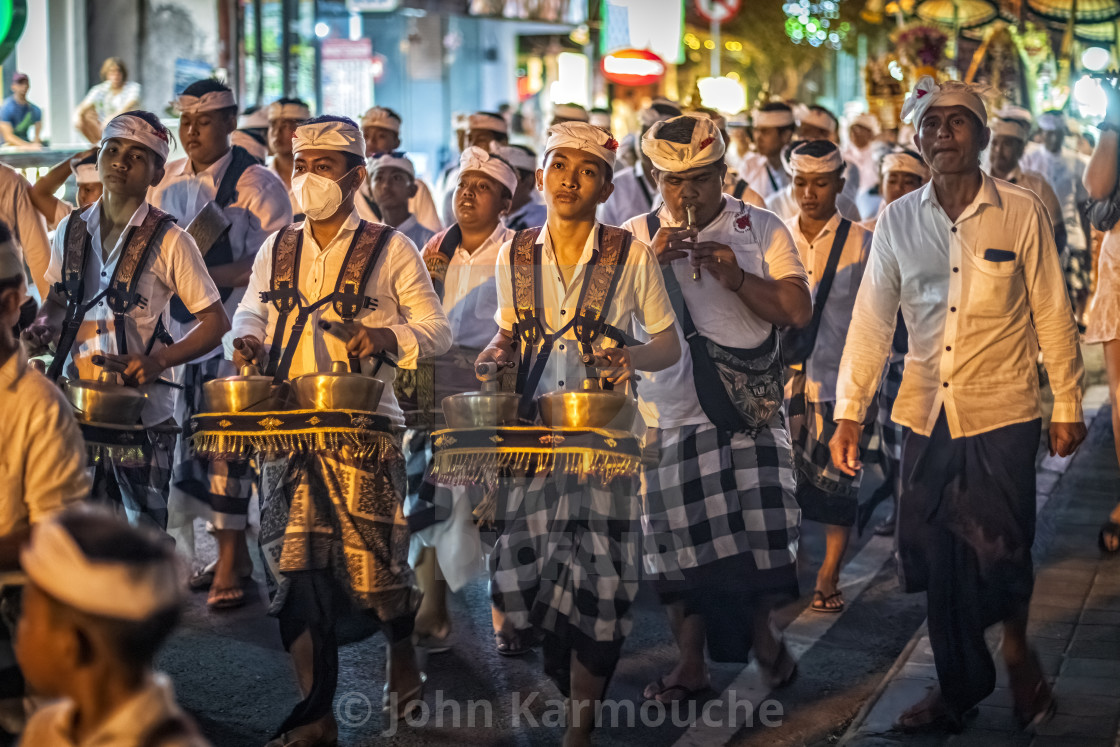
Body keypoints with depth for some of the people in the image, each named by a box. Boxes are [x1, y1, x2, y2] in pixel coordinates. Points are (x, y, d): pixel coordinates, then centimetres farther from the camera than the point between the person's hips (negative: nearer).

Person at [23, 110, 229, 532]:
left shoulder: (168, 241, -6)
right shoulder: (73, 230, 8)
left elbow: (215, 322, -4)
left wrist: (159, 361, -17)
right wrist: (45, 326, 2)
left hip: (143, 414, -4)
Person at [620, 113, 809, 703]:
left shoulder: (762, 230, 4)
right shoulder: (635, 238, 6)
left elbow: (798, 310, -3)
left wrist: (737, 277, -17)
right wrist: (653, 264, -16)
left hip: (749, 408, -1)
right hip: (668, 409, 1)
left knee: (758, 520, -3)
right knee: (678, 533, 2)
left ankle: (761, 633, 22)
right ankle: (690, 662, 14)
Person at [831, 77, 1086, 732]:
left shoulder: (1022, 213, -3)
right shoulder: (897, 221, 3)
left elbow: (1053, 316, 1)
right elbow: (871, 322, 5)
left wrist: (1069, 406, 3)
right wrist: (849, 412, 0)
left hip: (1001, 415, -3)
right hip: (925, 415, 3)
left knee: (999, 555, -6)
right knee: (936, 559, 7)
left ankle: (1017, 647, 25)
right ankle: (960, 686, 25)